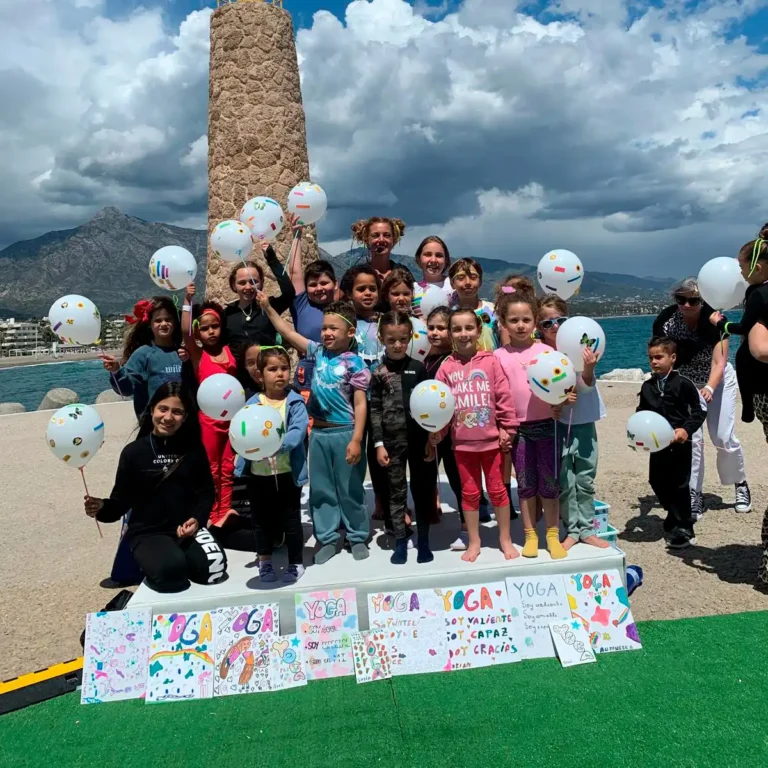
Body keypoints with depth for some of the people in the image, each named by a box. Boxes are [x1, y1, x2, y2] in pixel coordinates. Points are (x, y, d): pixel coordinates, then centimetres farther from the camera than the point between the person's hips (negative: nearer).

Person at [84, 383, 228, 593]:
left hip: (188, 529, 2)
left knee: (214, 568, -22)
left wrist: (197, 519, -14)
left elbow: (206, 492, 3)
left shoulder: (193, 449, 2)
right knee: (171, 569, -31)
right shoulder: (134, 451, -3)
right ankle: (150, 561, 5)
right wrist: (102, 508, -22)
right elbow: (121, 500, -1)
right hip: (147, 533, -2)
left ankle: (175, 557, 9)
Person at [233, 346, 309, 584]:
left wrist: (279, 444, -34)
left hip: (287, 473, -2)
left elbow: (298, 431, -18)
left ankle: (296, 563, 26)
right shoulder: (251, 404, 0)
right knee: (262, 520, 17)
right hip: (258, 474, 2)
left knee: (291, 520, 9)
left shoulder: (295, 402, -6)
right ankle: (265, 561, 37)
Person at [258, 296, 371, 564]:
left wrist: (356, 439, -16)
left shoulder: (354, 363, -9)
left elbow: (360, 403, -12)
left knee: (350, 489, 8)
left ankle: (358, 537, 24)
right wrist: (268, 308, -2)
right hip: (319, 432, 5)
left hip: (344, 432, -5)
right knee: (320, 489, 12)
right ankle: (326, 538, 25)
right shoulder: (318, 352, 5)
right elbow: (289, 333, 6)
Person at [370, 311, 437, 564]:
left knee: (422, 488, 7)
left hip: (418, 437, 0)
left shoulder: (418, 368, 1)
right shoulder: (378, 373, 1)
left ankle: (423, 540, 20)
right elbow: (375, 410, 0)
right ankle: (400, 541, 19)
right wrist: (378, 443, -6)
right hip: (392, 439, 0)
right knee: (396, 491, 8)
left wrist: (432, 440, -1)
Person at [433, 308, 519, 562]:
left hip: (491, 439, -1)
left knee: (497, 490, 11)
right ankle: (474, 542, 26)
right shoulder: (446, 368, -3)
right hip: (462, 442, 1)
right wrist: (436, 431, -9)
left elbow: (504, 397, -4)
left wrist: (507, 428, -4)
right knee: (469, 492, 13)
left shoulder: (490, 362, -6)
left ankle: (505, 539, 27)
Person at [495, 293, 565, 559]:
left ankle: (553, 535, 20)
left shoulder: (546, 351, 0)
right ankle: (530, 536, 21)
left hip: (546, 424, 0)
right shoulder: (500, 356, 0)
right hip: (517, 427, 0)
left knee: (549, 483, 8)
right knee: (526, 484, 10)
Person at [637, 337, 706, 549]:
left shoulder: (683, 384, -10)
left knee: (679, 485, 1)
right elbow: (642, 412, 11)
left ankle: (684, 529, 14)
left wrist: (686, 429, -20)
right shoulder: (647, 386, 5)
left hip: (679, 444, -5)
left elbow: (698, 412, -8)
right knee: (658, 482, 11)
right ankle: (675, 518, 33)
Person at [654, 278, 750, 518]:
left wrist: (710, 388, -45)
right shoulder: (665, 322, -21)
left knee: (723, 437, -3)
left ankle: (741, 484, 23)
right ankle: (694, 495, 1)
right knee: (691, 438, -8)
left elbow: (719, 362, -28)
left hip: (718, 380, -1)